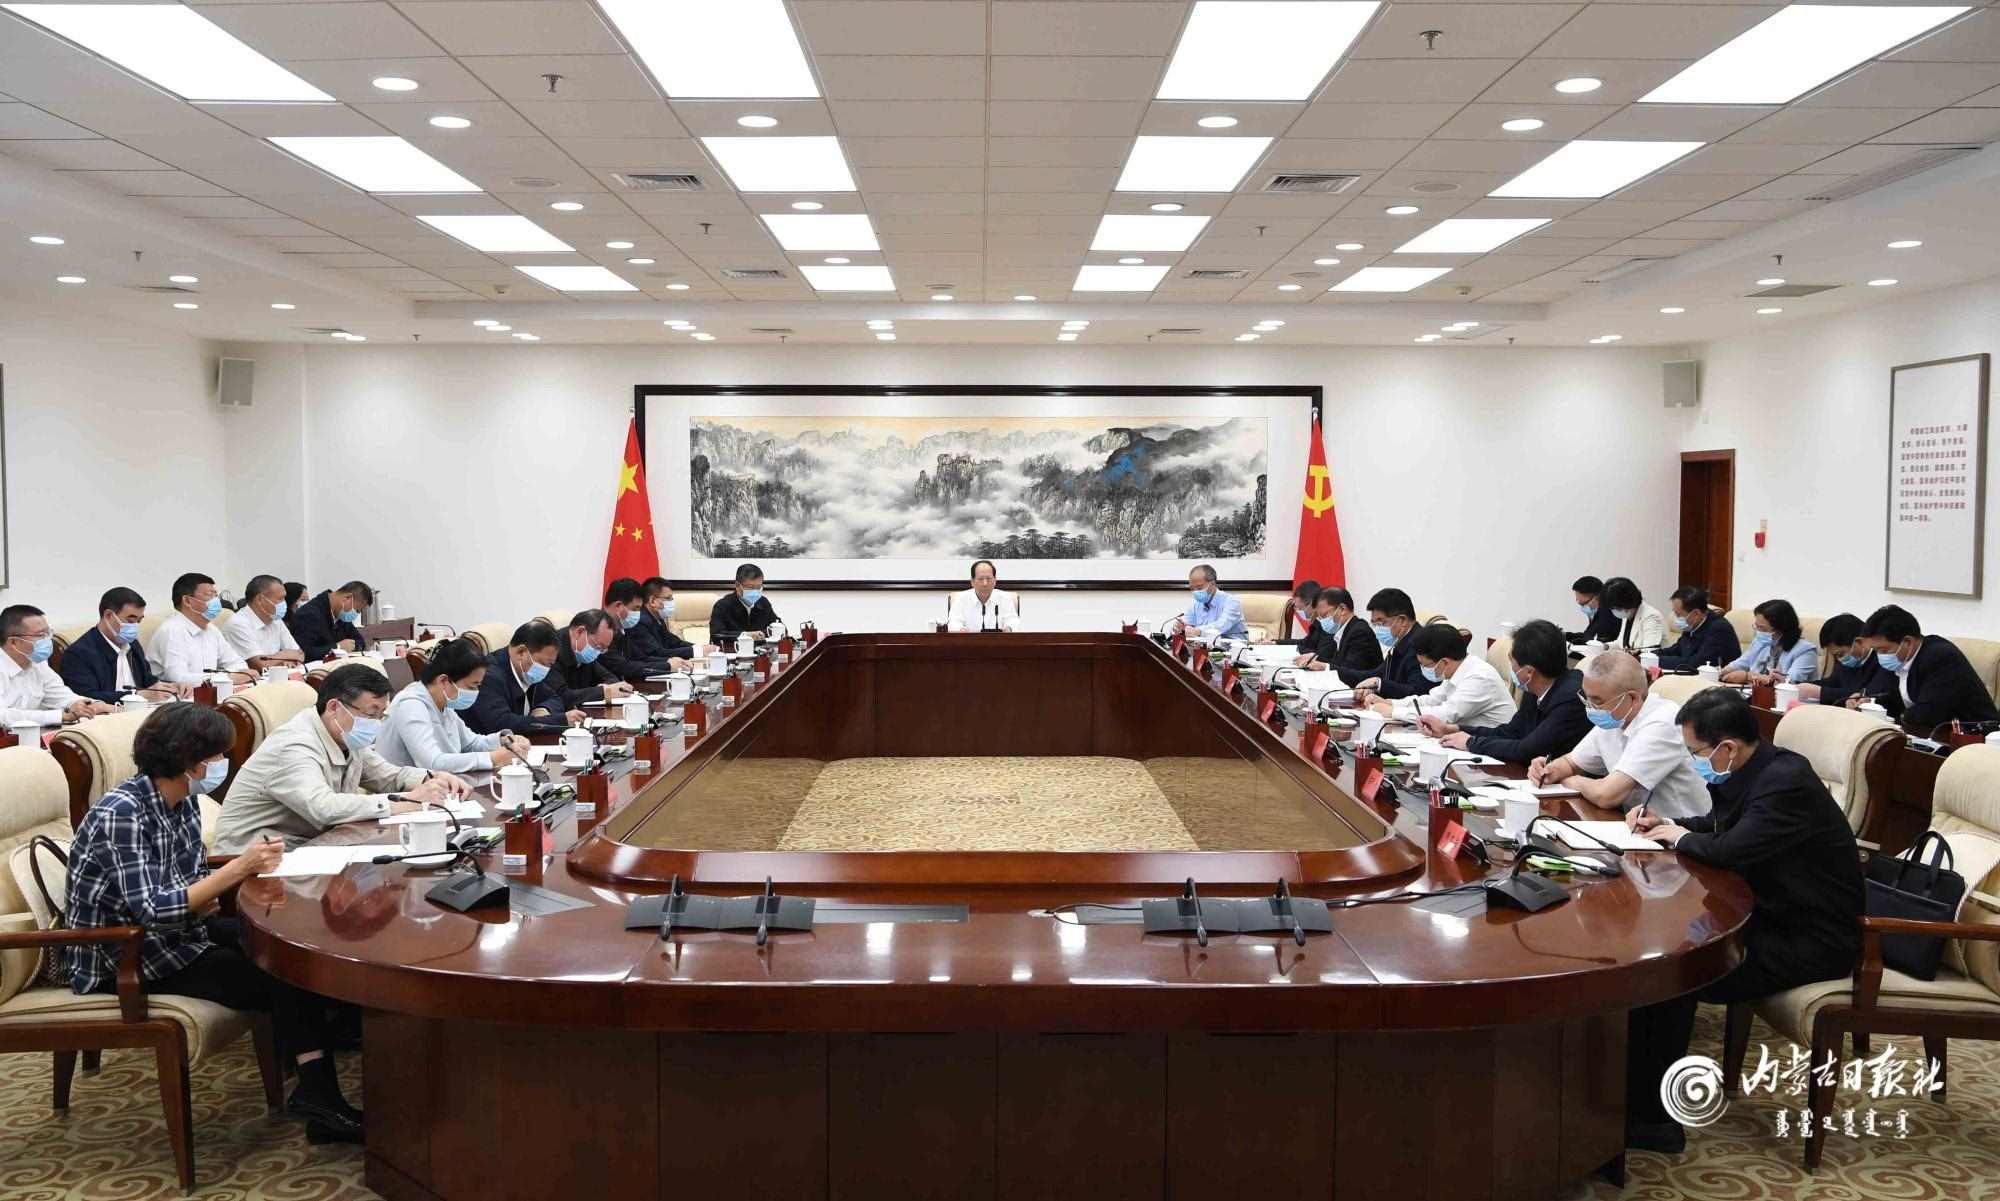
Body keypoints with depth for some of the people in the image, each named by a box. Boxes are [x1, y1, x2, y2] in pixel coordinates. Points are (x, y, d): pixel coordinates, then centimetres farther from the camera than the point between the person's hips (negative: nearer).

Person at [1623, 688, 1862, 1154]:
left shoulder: (1787, 782, -25)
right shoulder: (1755, 771, 4)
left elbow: (1729, 849, -35)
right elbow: (1721, 827, 22)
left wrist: (1679, 837, -14)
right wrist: (1667, 823, 4)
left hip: (1811, 940, -10)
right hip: (1774, 914, 10)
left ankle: (1649, 1118, -7)